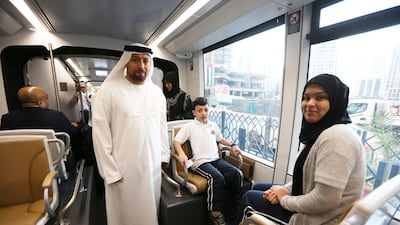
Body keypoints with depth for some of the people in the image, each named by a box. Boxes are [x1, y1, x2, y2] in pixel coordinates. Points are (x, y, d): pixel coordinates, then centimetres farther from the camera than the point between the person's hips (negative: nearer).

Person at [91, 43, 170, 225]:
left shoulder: (157, 92, 5)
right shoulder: (108, 90, -9)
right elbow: (100, 134, -10)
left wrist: (164, 155, 8)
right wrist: (111, 171, -9)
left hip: (153, 166, 4)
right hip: (123, 169, -3)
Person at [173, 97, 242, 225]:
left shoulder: (213, 125, 18)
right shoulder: (189, 126, 2)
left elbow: (220, 139, 32)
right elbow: (176, 141, -4)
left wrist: (232, 145, 16)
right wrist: (181, 154, -23)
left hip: (216, 159, 5)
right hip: (200, 162, -5)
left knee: (236, 173, -16)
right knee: (217, 177, -31)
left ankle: (238, 209, 0)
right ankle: (215, 212, -12)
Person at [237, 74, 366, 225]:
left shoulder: (336, 136, -28)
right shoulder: (319, 132, 3)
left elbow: (325, 200, -30)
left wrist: (285, 199, -15)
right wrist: (286, 189, -3)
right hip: (309, 209, 9)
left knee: (250, 197, 3)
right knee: (258, 188, 19)